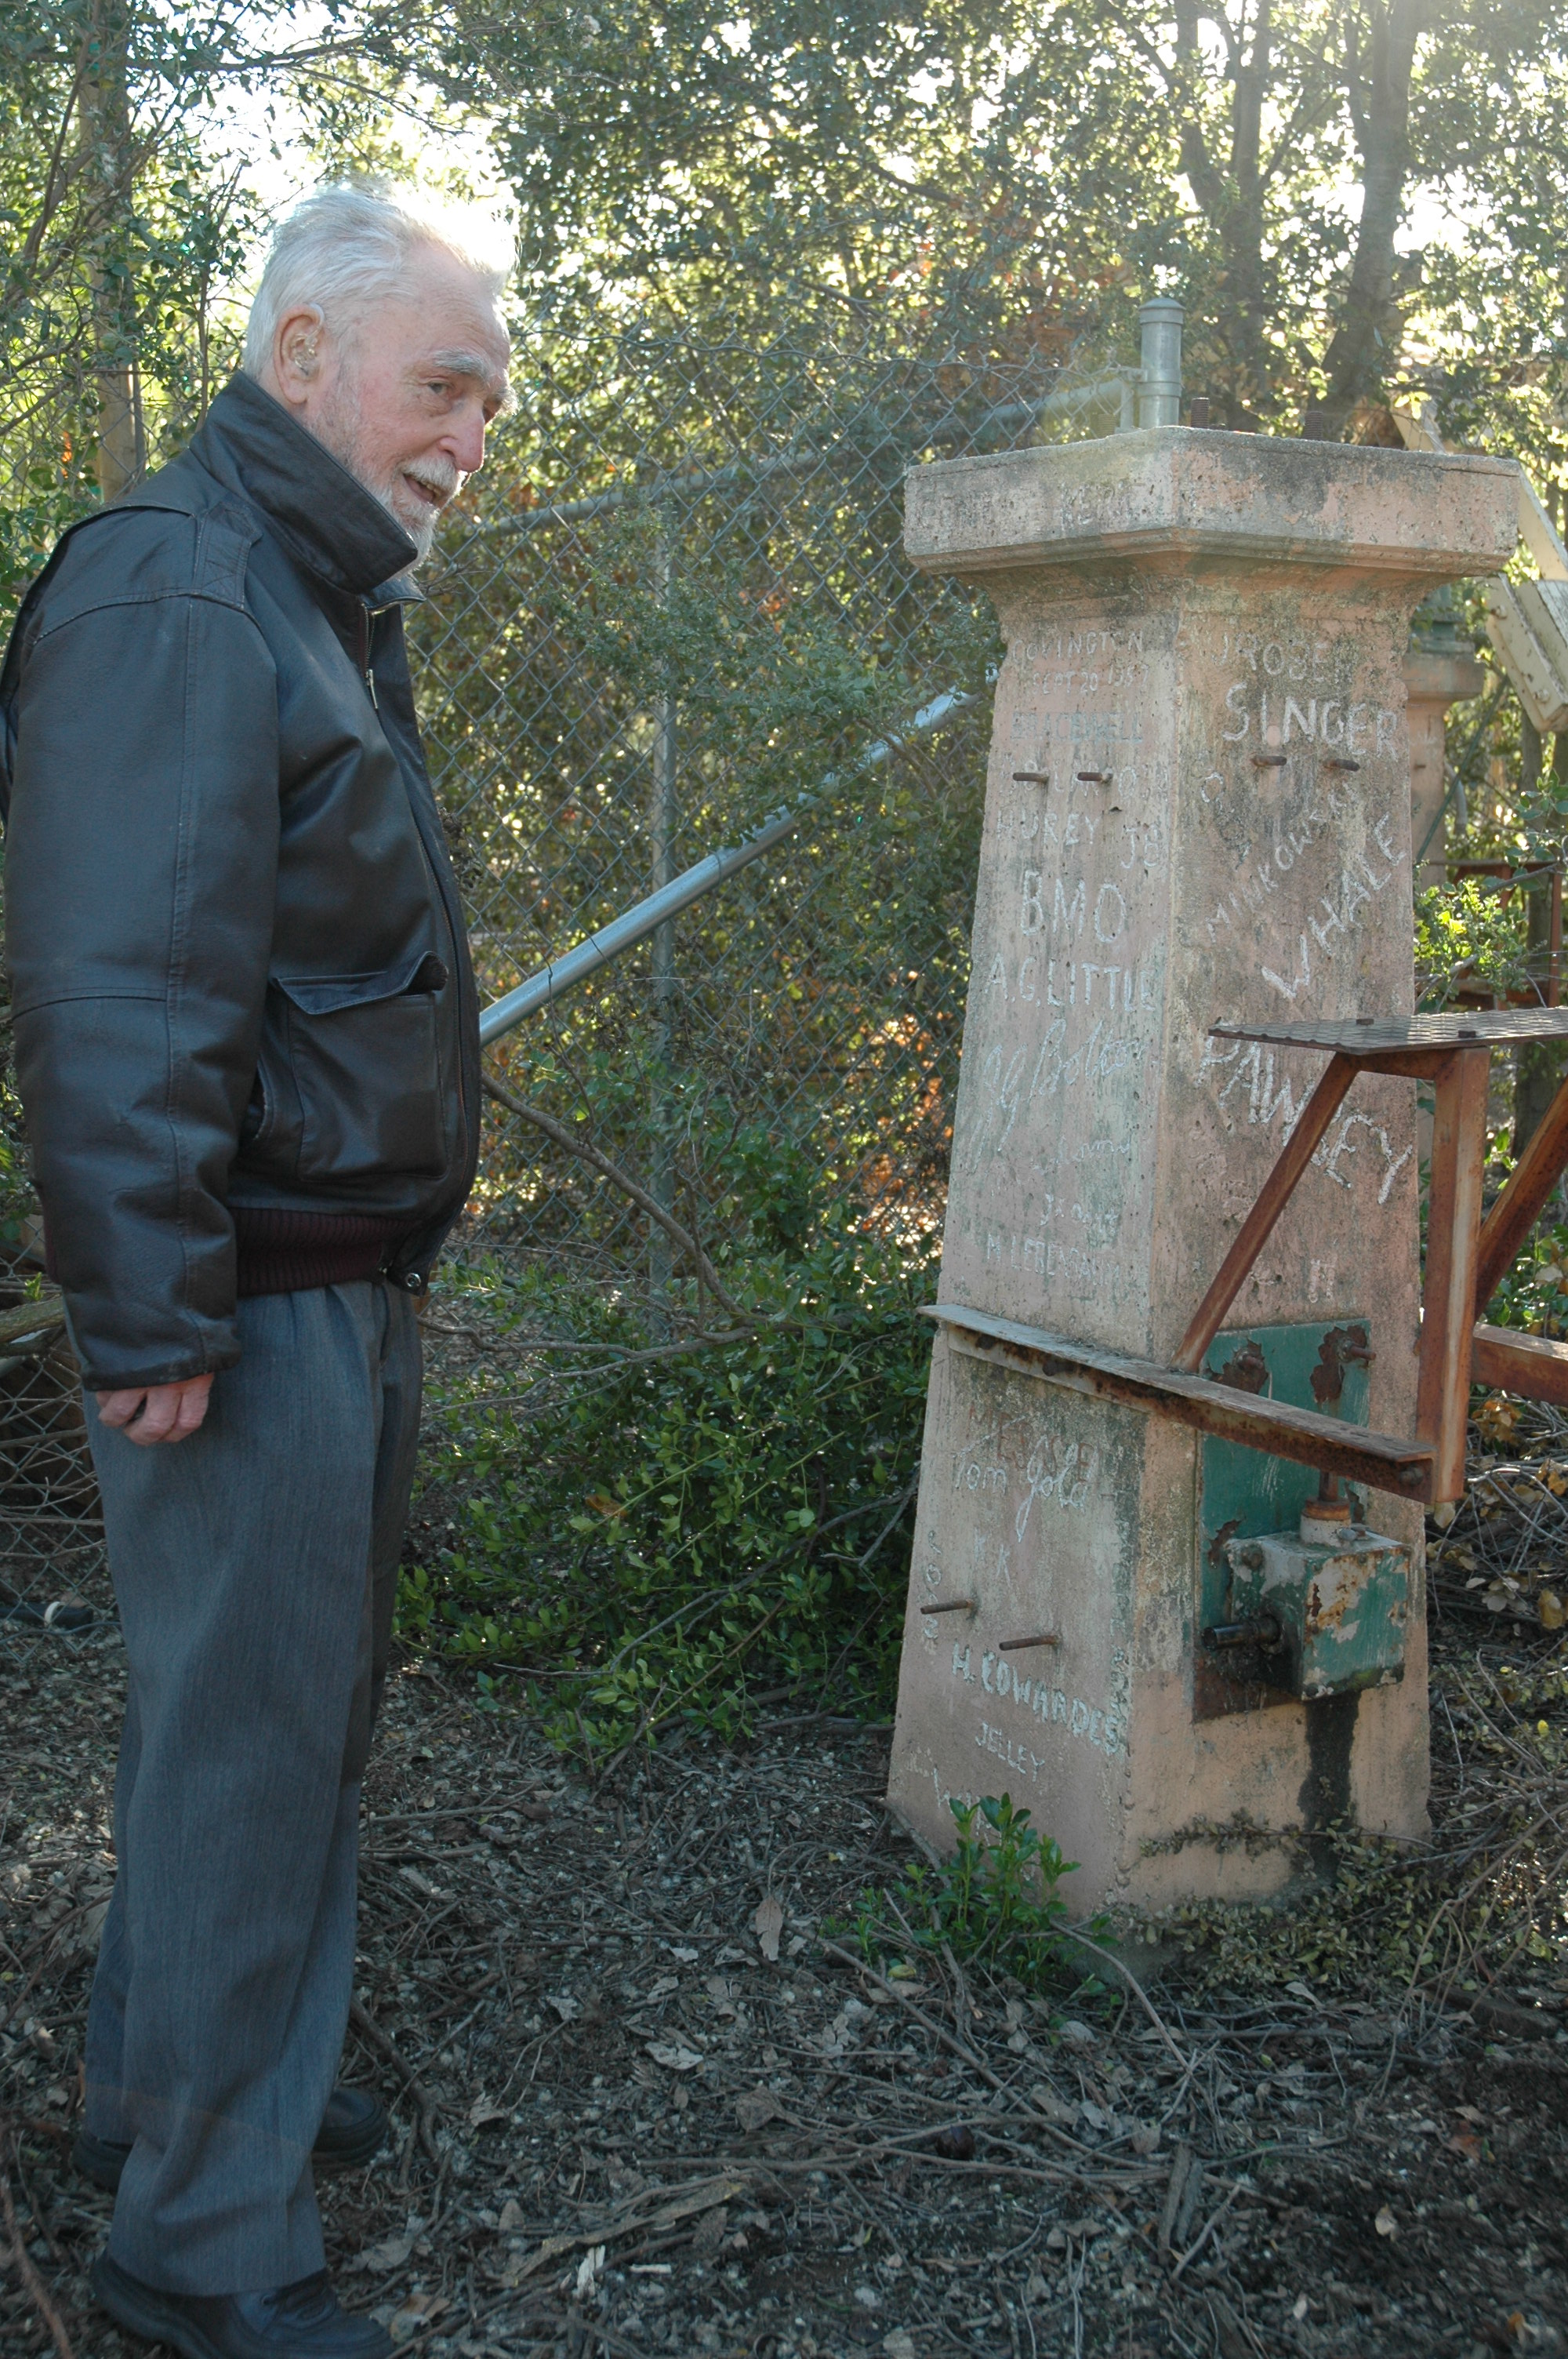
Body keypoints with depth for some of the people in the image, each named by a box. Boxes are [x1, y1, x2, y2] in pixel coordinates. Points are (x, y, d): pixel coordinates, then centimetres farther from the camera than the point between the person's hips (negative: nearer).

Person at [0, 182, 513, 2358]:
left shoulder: (324, 605, 16)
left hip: (348, 1291, 10)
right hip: (255, 1312, -10)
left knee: (291, 1707, 20)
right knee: (250, 1740, 0)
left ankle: (178, 2082, 39)